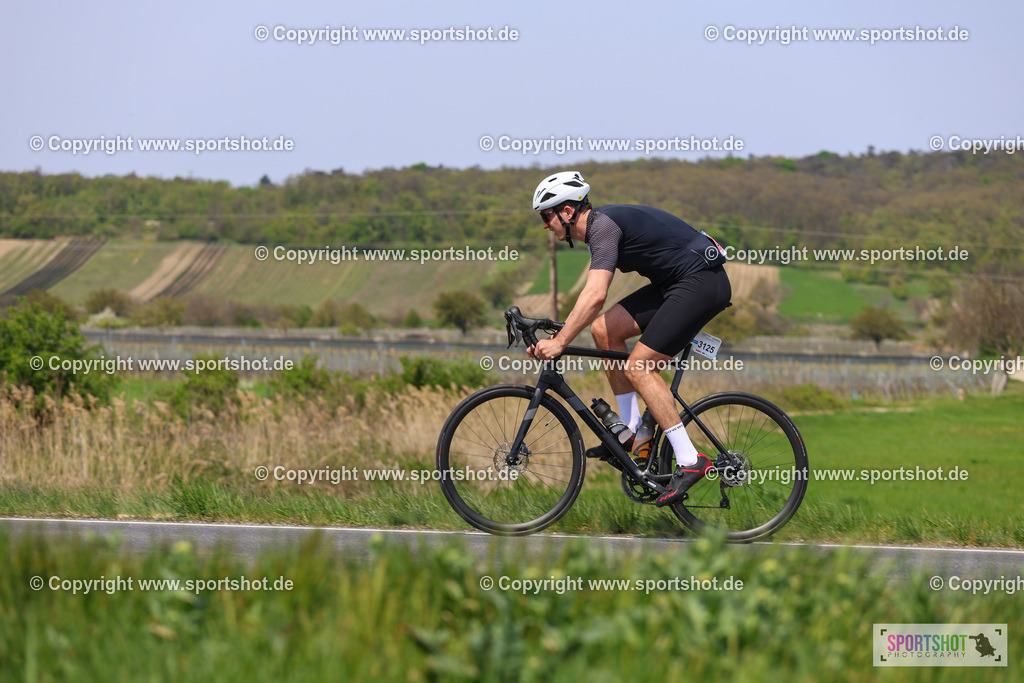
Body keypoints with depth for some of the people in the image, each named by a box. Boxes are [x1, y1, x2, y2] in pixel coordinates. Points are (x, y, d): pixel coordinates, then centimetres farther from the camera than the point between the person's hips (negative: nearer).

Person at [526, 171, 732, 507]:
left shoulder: (603, 226, -18)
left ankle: (690, 461, -12)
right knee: (604, 330, 4)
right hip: (674, 282, 10)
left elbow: (595, 295, -30)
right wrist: (558, 335, 21)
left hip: (702, 282, -10)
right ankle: (634, 432, 9)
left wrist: (558, 343, -31)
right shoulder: (600, 224, 14)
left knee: (639, 368, -14)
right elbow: (594, 298, 25)